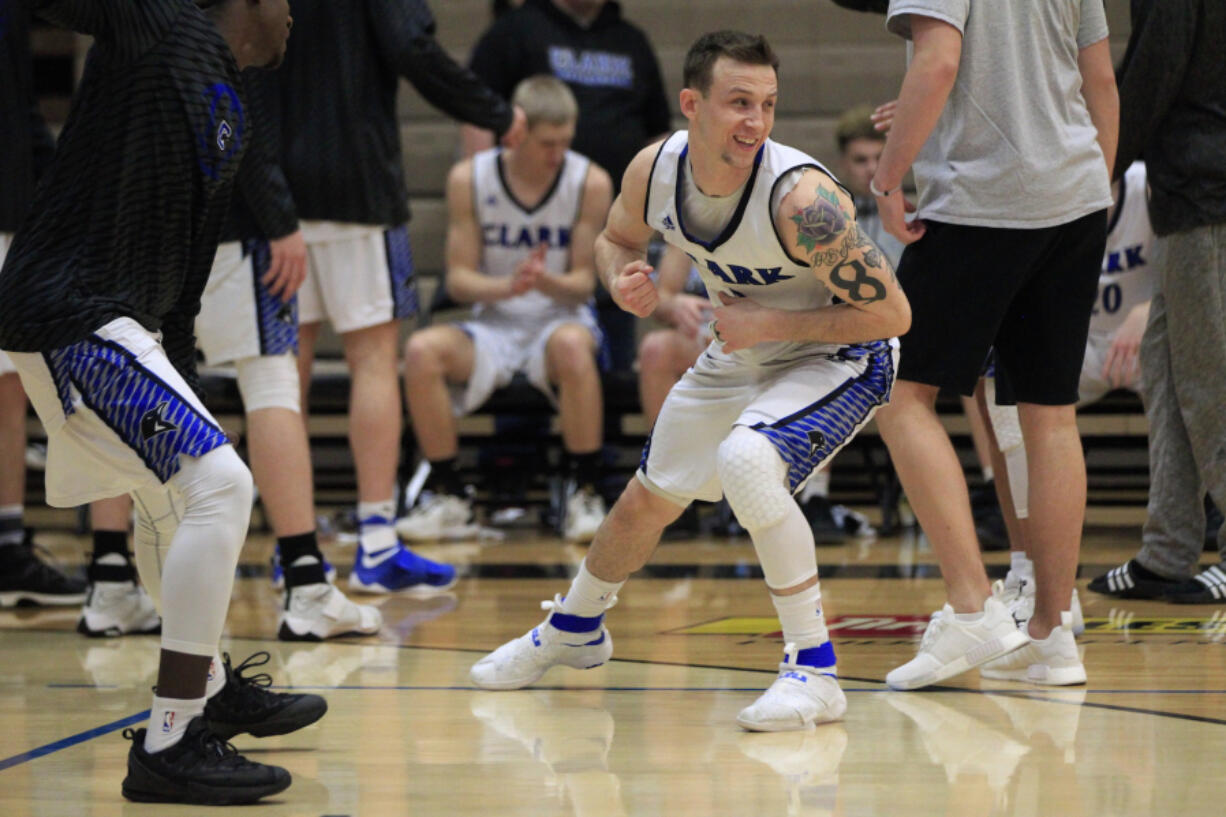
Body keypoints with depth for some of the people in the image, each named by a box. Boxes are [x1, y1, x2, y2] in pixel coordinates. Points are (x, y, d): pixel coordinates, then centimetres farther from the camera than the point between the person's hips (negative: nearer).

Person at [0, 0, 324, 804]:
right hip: (70, 315, -11)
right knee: (219, 483, -16)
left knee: (170, 492, 27)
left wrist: (179, 369, 22)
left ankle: (210, 689, 48)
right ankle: (167, 745, -14)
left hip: (127, 326, 11)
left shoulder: (232, 112, 16)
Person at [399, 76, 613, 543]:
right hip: (493, 326, 2)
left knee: (572, 346, -39)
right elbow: (458, 279, -3)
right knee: (422, 351, -28)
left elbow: (583, 283, -5)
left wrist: (547, 283, -29)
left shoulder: (591, 184, -7)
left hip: (561, 318, -2)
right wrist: (507, 287, -25)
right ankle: (446, 496, -12)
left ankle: (584, 493, -23)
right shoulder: (469, 180, -4)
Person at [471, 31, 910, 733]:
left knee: (745, 462, -34)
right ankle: (575, 628, 50)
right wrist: (623, 278, -15)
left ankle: (816, 673, -25)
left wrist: (769, 323, -29)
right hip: (743, 355, 7)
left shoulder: (800, 196, -35)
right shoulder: (655, 172, -17)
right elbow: (617, 238, 8)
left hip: (840, 357, -7)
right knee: (650, 498, 20)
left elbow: (891, 313, -29)